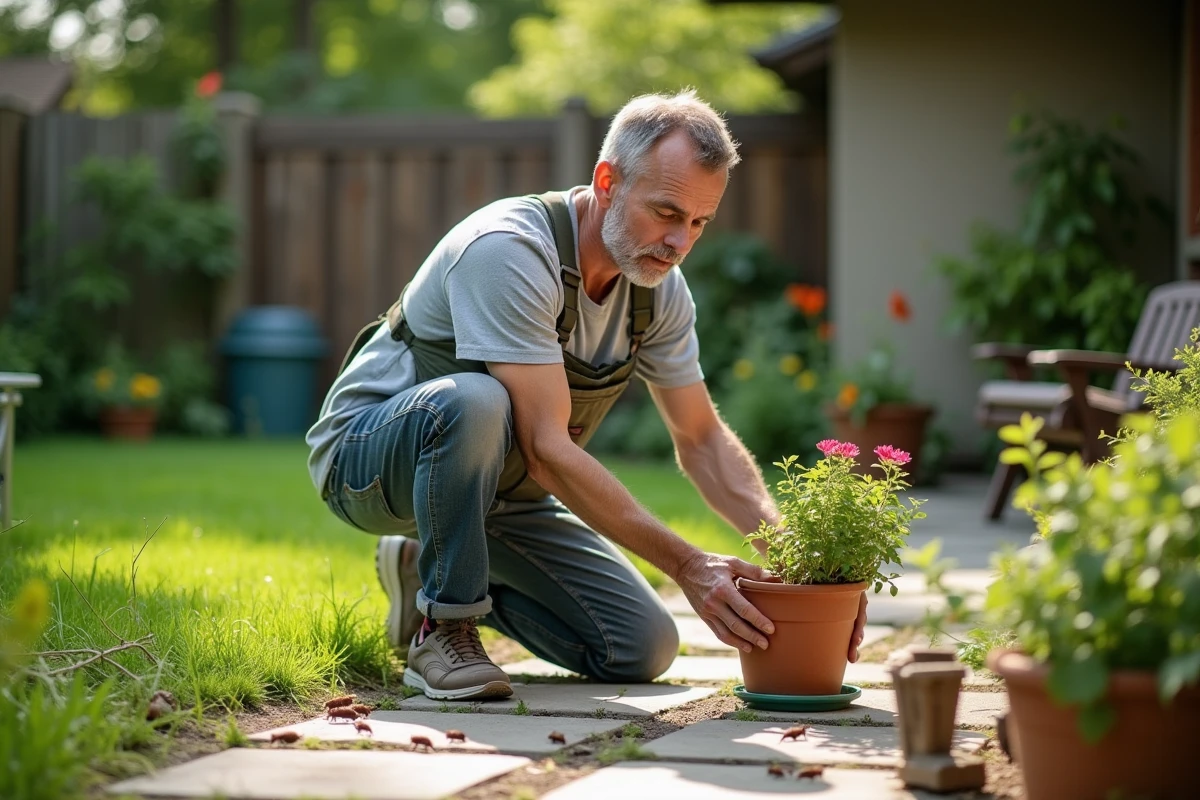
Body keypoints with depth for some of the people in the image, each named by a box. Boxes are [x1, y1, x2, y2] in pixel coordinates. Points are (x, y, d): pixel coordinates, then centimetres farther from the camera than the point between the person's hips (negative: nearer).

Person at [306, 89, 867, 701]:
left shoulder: (659, 287, -6)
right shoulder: (509, 252, -31)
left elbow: (701, 439, 2)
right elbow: (545, 449, -34)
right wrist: (687, 565, -37)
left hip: (494, 486, 7)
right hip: (370, 449, -7)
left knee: (642, 650, -4)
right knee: (475, 401, -40)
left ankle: (435, 567, 14)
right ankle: (441, 626, -19)